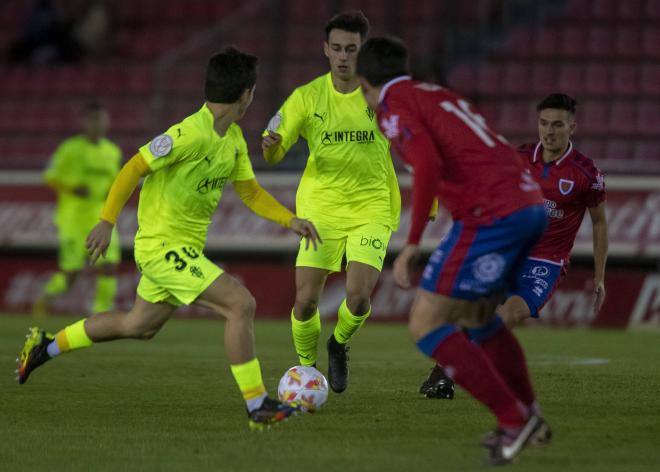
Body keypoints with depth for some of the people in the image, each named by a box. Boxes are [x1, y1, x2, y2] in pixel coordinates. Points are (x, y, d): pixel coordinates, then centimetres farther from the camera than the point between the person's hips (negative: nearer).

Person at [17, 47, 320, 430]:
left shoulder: (233, 138, 5)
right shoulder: (191, 134, -23)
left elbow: (249, 191, 14)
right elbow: (135, 168, -21)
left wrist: (290, 219, 1)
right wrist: (107, 222, -23)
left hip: (184, 248, 10)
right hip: (164, 246, -10)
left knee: (140, 326, 24)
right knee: (241, 304, -19)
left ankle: (47, 345, 39)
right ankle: (258, 407, -15)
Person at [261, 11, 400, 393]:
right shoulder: (307, 97, -3)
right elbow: (275, 154, -3)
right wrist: (271, 145, -27)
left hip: (371, 207, -1)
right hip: (321, 206, 1)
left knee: (359, 297, -16)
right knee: (306, 300, -8)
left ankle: (340, 344, 18)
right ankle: (306, 365, 19)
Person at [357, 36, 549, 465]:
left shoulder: (395, 105, -1)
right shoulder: (439, 95, 25)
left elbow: (428, 165, -19)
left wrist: (412, 244, -16)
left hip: (491, 216, -8)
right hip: (531, 205, 9)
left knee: (426, 325, -1)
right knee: (475, 315, 27)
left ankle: (514, 419, -6)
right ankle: (527, 419, 28)